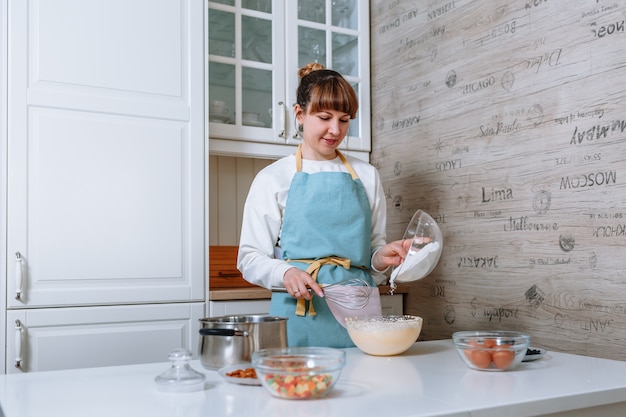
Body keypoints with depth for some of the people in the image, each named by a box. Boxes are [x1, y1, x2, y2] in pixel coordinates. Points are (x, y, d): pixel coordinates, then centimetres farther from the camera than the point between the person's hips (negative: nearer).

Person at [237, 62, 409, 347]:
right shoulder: (273, 178, 4)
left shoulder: (366, 175, 13)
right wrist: (285, 272, -18)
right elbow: (250, 258, 2)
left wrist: (382, 257, -4)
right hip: (298, 307, -2)